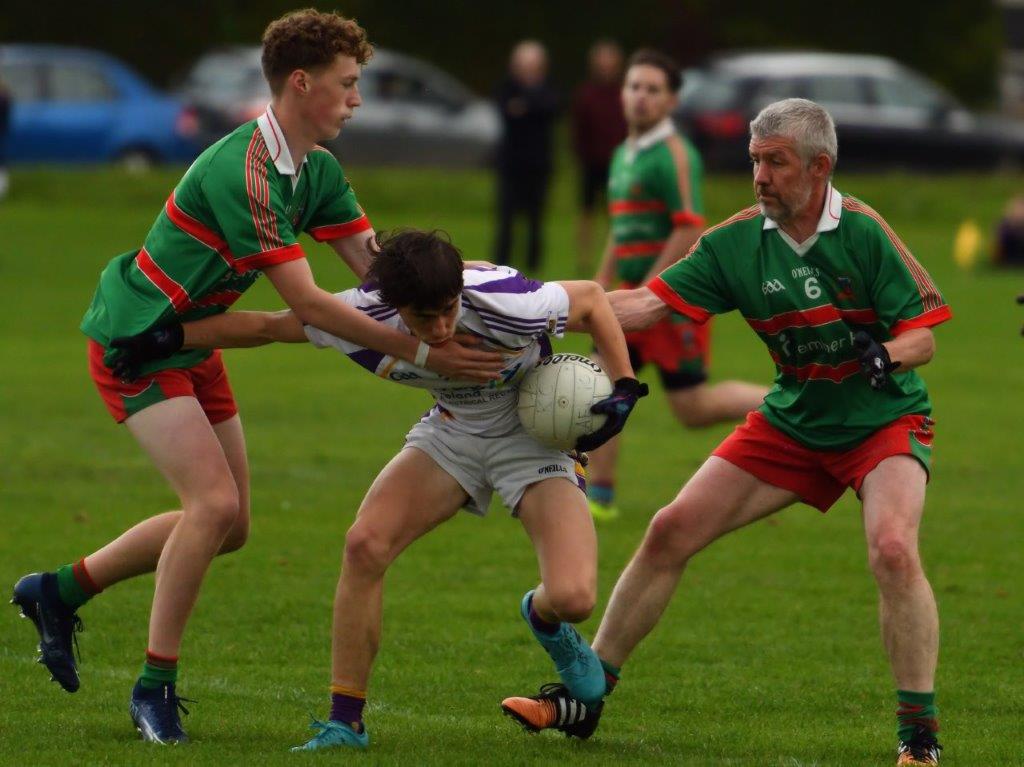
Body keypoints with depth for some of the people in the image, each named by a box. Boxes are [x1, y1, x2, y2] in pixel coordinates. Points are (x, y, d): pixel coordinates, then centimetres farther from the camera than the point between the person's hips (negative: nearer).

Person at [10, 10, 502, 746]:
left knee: (227, 522, 9)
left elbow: (374, 260, 2)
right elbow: (307, 303, -31)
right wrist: (420, 351, -32)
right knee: (214, 501, -20)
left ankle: (60, 591, 23)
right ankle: (156, 685, -8)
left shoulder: (316, 168, 1)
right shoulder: (243, 174, -29)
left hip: (194, 341, 10)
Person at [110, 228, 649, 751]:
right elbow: (268, 327, -10)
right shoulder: (365, 316, -25)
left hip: (534, 433, -3)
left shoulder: (508, 305, -34)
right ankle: (345, 721, -6)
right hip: (453, 429, 3)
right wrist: (167, 339, -12)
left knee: (573, 598, -22)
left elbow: (592, 299, -14)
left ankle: (545, 620, 20)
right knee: (365, 543, -20)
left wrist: (624, 388, -20)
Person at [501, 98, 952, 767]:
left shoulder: (864, 234, -18)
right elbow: (648, 303, -10)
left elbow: (923, 337, -14)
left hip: (885, 421, -5)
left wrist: (885, 354, -37)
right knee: (672, 531, -1)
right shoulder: (736, 242, -7)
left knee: (893, 548, -30)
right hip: (791, 423, 5)